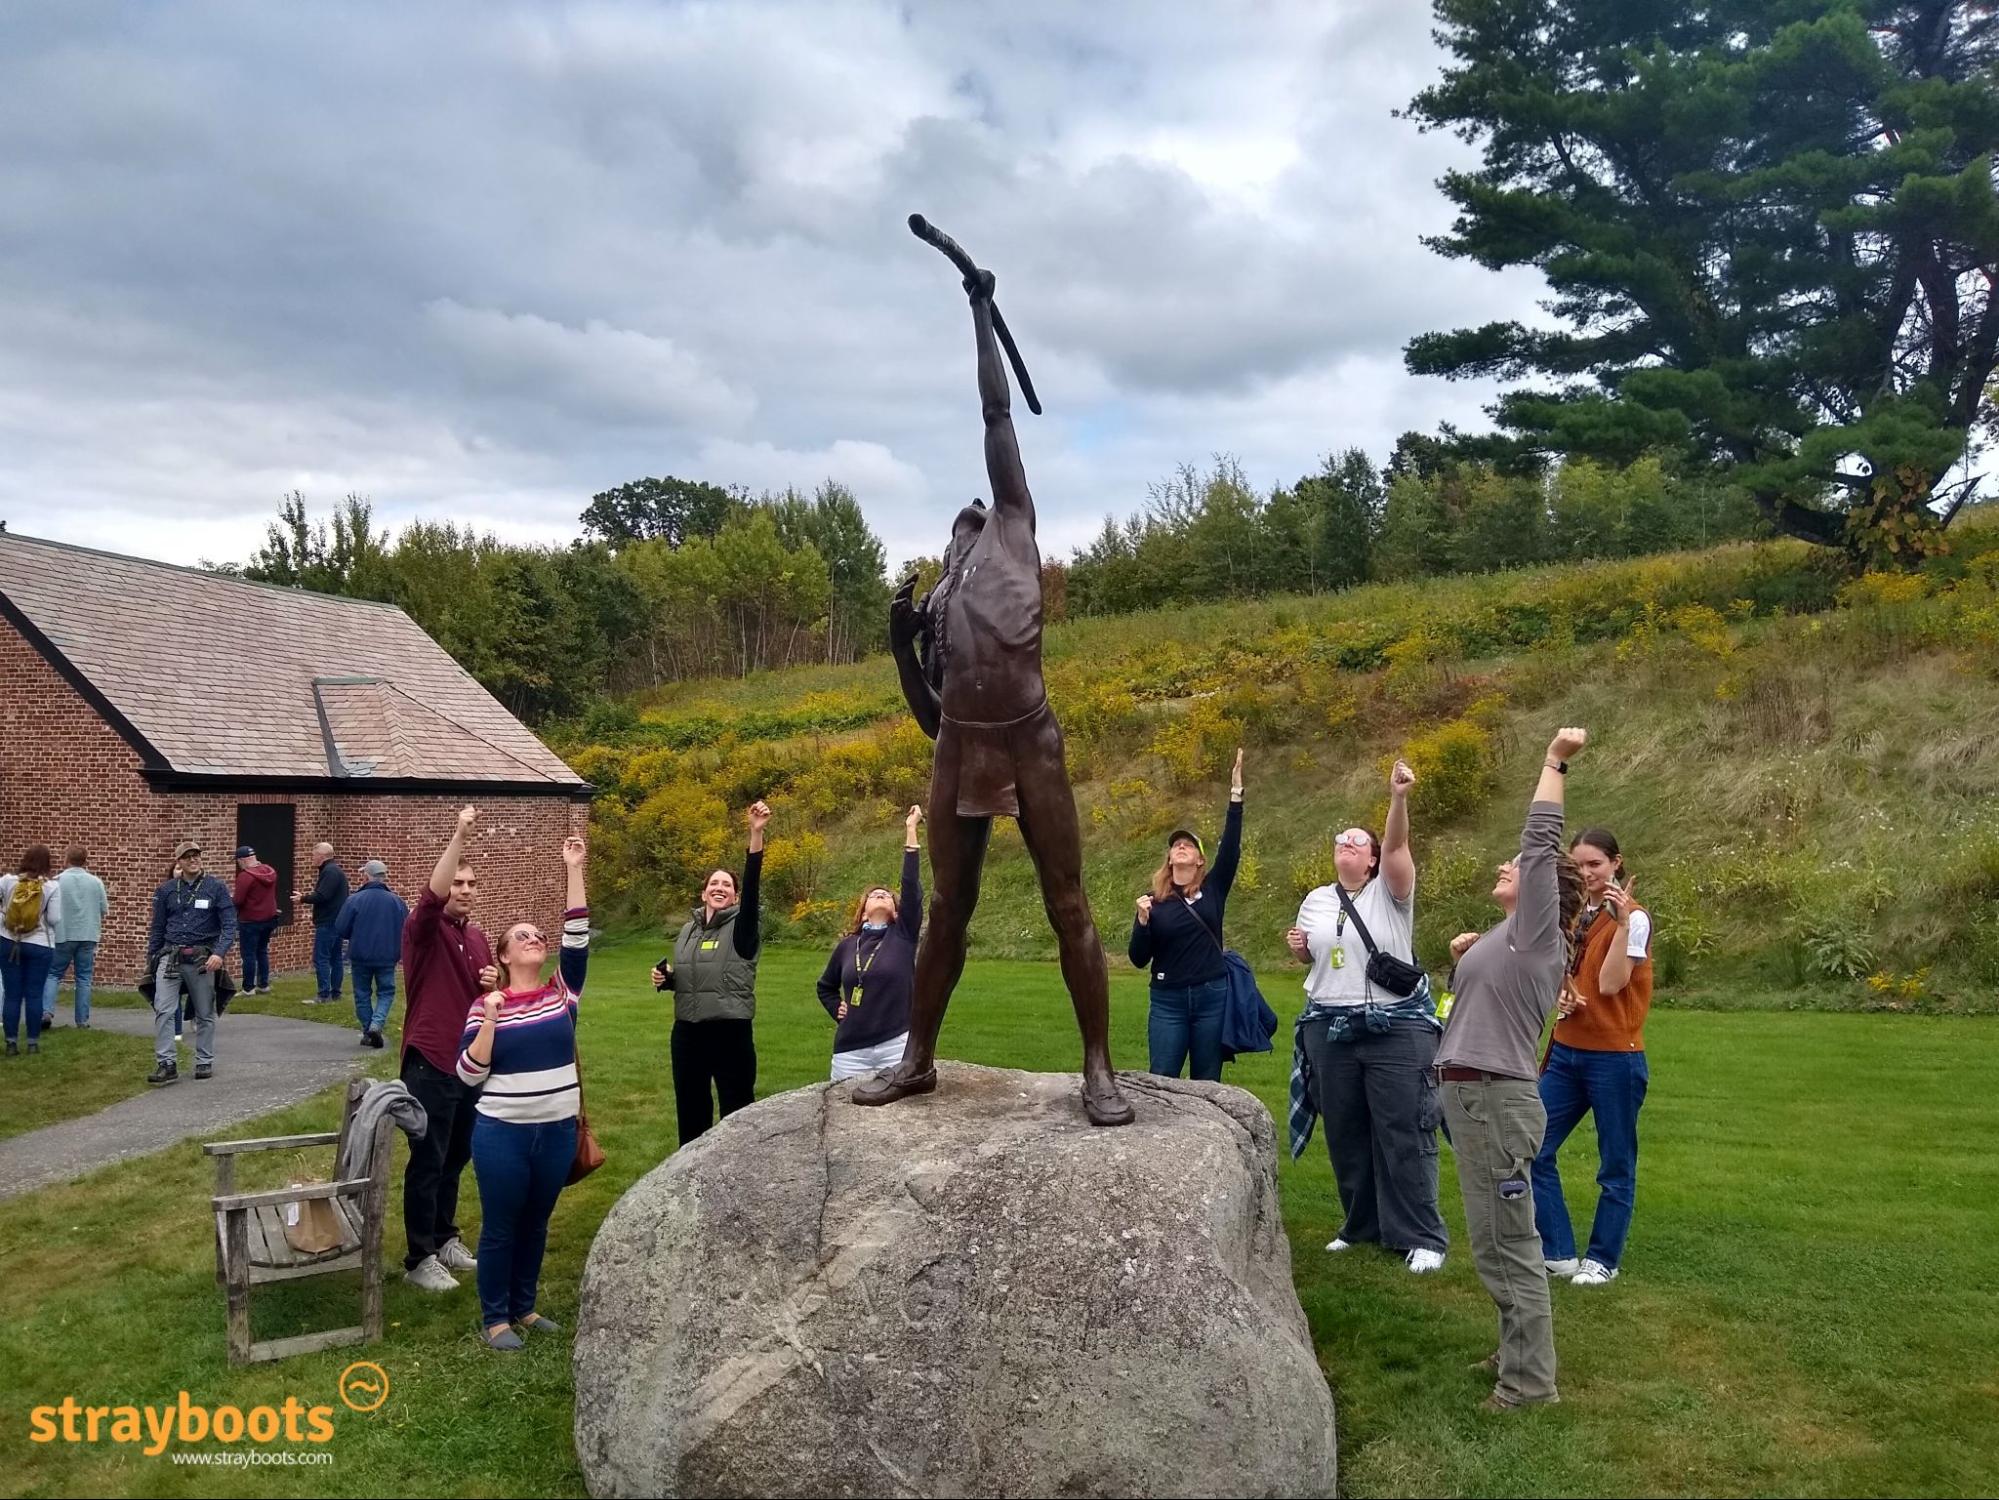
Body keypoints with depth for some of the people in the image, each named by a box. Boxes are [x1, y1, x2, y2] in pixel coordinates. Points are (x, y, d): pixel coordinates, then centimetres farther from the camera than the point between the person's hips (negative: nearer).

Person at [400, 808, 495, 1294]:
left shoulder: (477, 936, 11)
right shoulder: (423, 929, -9)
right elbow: (432, 895, -32)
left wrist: (492, 986, -1)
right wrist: (459, 835, -39)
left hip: (469, 1063, 7)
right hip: (430, 1064, -7)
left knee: (456, 1159, 16)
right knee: (427, 1163, 0)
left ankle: (445, 1240, 30)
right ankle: (419, 1259, 8)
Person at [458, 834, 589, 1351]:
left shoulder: (563, 992, 2)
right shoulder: (487, 1005, -3)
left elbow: (578, 937, -9)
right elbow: (468, 1074, -7)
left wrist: (574, 869, -13)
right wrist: (490, 1019, -19)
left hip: (558, 1131, 3)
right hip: (502, 1133, -3)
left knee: (536, 1223, 16)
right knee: (500, 1227, 8)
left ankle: (523, 1306, 33)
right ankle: (493, 1317, 23)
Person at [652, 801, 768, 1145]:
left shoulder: (741, 927, -5)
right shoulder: (689, 930, 12)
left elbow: (752, 884, -22)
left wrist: (756, 833, -34)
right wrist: (664, 978, 0)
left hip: (731, 1033, -5)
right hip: (688, 1034, 5)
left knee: (737, 1112, 1)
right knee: (690, 1111, 14)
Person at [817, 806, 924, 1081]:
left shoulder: (903, 934, 4)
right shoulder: (847, 945, 10)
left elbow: (912, 886, -8)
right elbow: (825, 986, 28)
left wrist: (910, 831, -12)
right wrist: (837, 1010, 9)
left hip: (898, 1045, -2)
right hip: (850, 1050, 2)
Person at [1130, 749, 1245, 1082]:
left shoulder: (1213, 890, 5)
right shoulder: (1153, 900, 3)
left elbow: (1231, 848, -10)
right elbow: (1138, 959, 1)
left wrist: (1236, 795, -17)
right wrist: (1143, 921, -17)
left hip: (1212, 996, 1)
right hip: (1168, 1001, 0)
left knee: (1207, 1085, 8)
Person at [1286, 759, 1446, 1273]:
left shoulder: (1390, 891, -2)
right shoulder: (1316, 900, 12)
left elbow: (1397, 844, -21)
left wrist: (1399, 798, -37)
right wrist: (1297, 948, 1)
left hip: (1396, 1027, -5)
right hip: (1330, 1029, 5)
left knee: (1403, 1133, -4)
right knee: (1345, 1134, 11)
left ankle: (1422, 1236, 5)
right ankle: (1362, 1225, 26)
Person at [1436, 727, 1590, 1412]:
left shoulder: (1538, 931, -8)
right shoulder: (1509, 936, 16)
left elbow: (1541, 841, -16)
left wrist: (1554, 763, -12)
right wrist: (1466, 960, 15)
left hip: (1498, 1099, -10)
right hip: (1473, 1096, 10)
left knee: (1507, 1242, -3)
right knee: (1497, 1238, 18)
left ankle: (1530, 1379, 4)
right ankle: (1519, 1352, 30)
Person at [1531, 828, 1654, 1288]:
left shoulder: (1633, 917, -10)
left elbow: (1610, 983, -21)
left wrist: (1623, 921, -28)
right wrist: (1559, 996, -1)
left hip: (1614, 1058, -7)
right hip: (1565, 1052, 7)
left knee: (1616, 1167, 6)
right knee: (1533, 1151, 4)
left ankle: (1603, 1259, 20)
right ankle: (1558, 1252, 14)